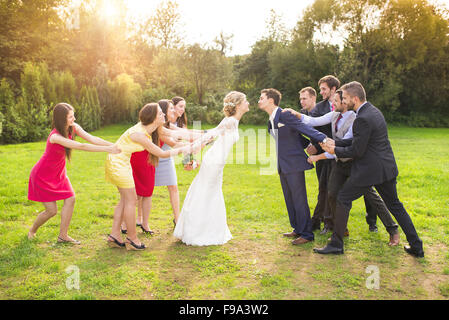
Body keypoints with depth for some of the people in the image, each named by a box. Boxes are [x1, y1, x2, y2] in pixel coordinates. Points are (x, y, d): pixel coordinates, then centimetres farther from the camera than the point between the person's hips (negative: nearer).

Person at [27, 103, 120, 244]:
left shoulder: (73, 127, -12)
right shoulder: (55, 137, -33)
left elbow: (92, 139, -20)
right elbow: (82, 146, -38)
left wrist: (114, 145, -31)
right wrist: (108, 149, -39)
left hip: (58, 173, 7)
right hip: (43, 175, -7)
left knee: (70, 199, -7)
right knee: (52, 210, -2)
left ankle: (63, 235, 7)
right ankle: (32, 231, 27)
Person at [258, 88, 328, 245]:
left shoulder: (285, 115, -11)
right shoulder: (271, 121, 16)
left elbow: (305, 128, -20)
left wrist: (324, 139, -32)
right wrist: (308, 145, 4)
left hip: (294, 164, -9)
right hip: (282, 166, 9)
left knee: (299, 199, -3)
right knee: (289, 199, 15)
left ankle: (307, 234, 6)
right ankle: (298, 229, 27)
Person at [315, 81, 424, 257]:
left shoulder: (362, 119, -21)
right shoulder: (373, 111, 10)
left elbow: (356, 151, -18)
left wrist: (335, 151, -4)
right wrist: (335, 143, 9)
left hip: (370, 170, -9)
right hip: (387, 167, 10)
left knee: (343, 199, 3)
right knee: (395, 205, 19)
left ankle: (336, 244, 11)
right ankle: (416, 246, 23)